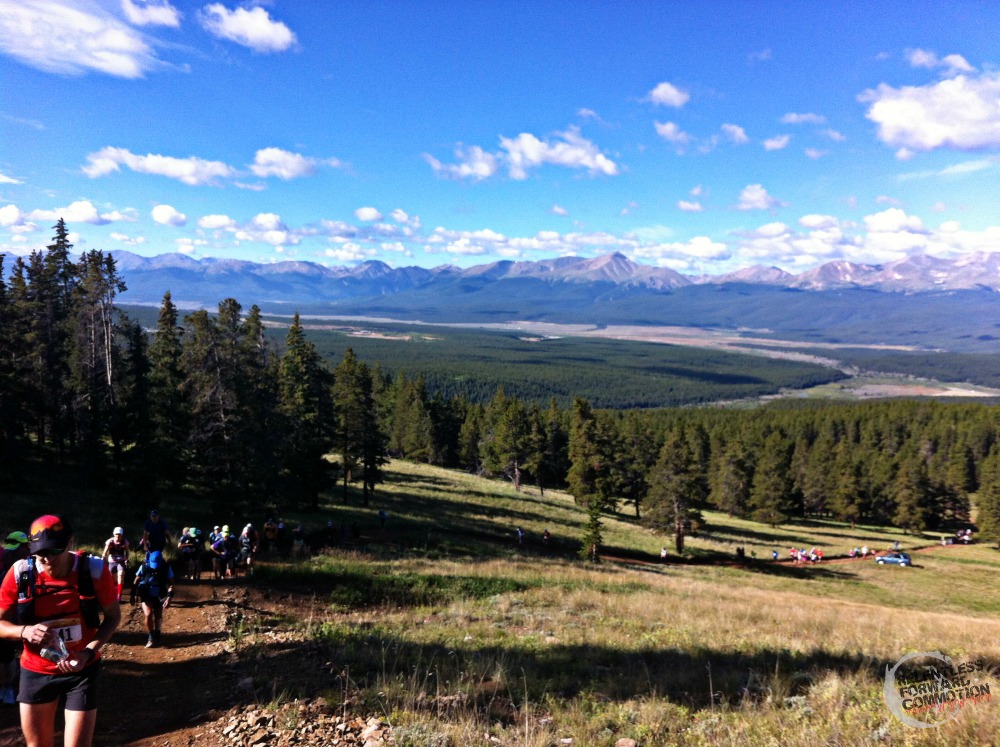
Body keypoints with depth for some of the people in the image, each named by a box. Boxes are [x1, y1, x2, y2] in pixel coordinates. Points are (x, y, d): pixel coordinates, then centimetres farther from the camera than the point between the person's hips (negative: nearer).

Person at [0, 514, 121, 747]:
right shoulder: (20, 573, -14)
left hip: (81, 670, -2)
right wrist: (25, 631, -26)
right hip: (35, 672, 2)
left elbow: (113, 616, -5)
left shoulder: (94, 570, -17)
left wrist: (88, 652, -20)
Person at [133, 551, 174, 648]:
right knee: (148, 614, -18)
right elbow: (136, 581, -3)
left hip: (159, 596, 1)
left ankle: (157, 637, 29)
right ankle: (151, 638, -5)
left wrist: (169, 598, -26)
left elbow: (170, 584, -14)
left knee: (158, 616, 8)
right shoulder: (144, 567, -18)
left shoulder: (166, 568, -18)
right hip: (146, 596, -1)